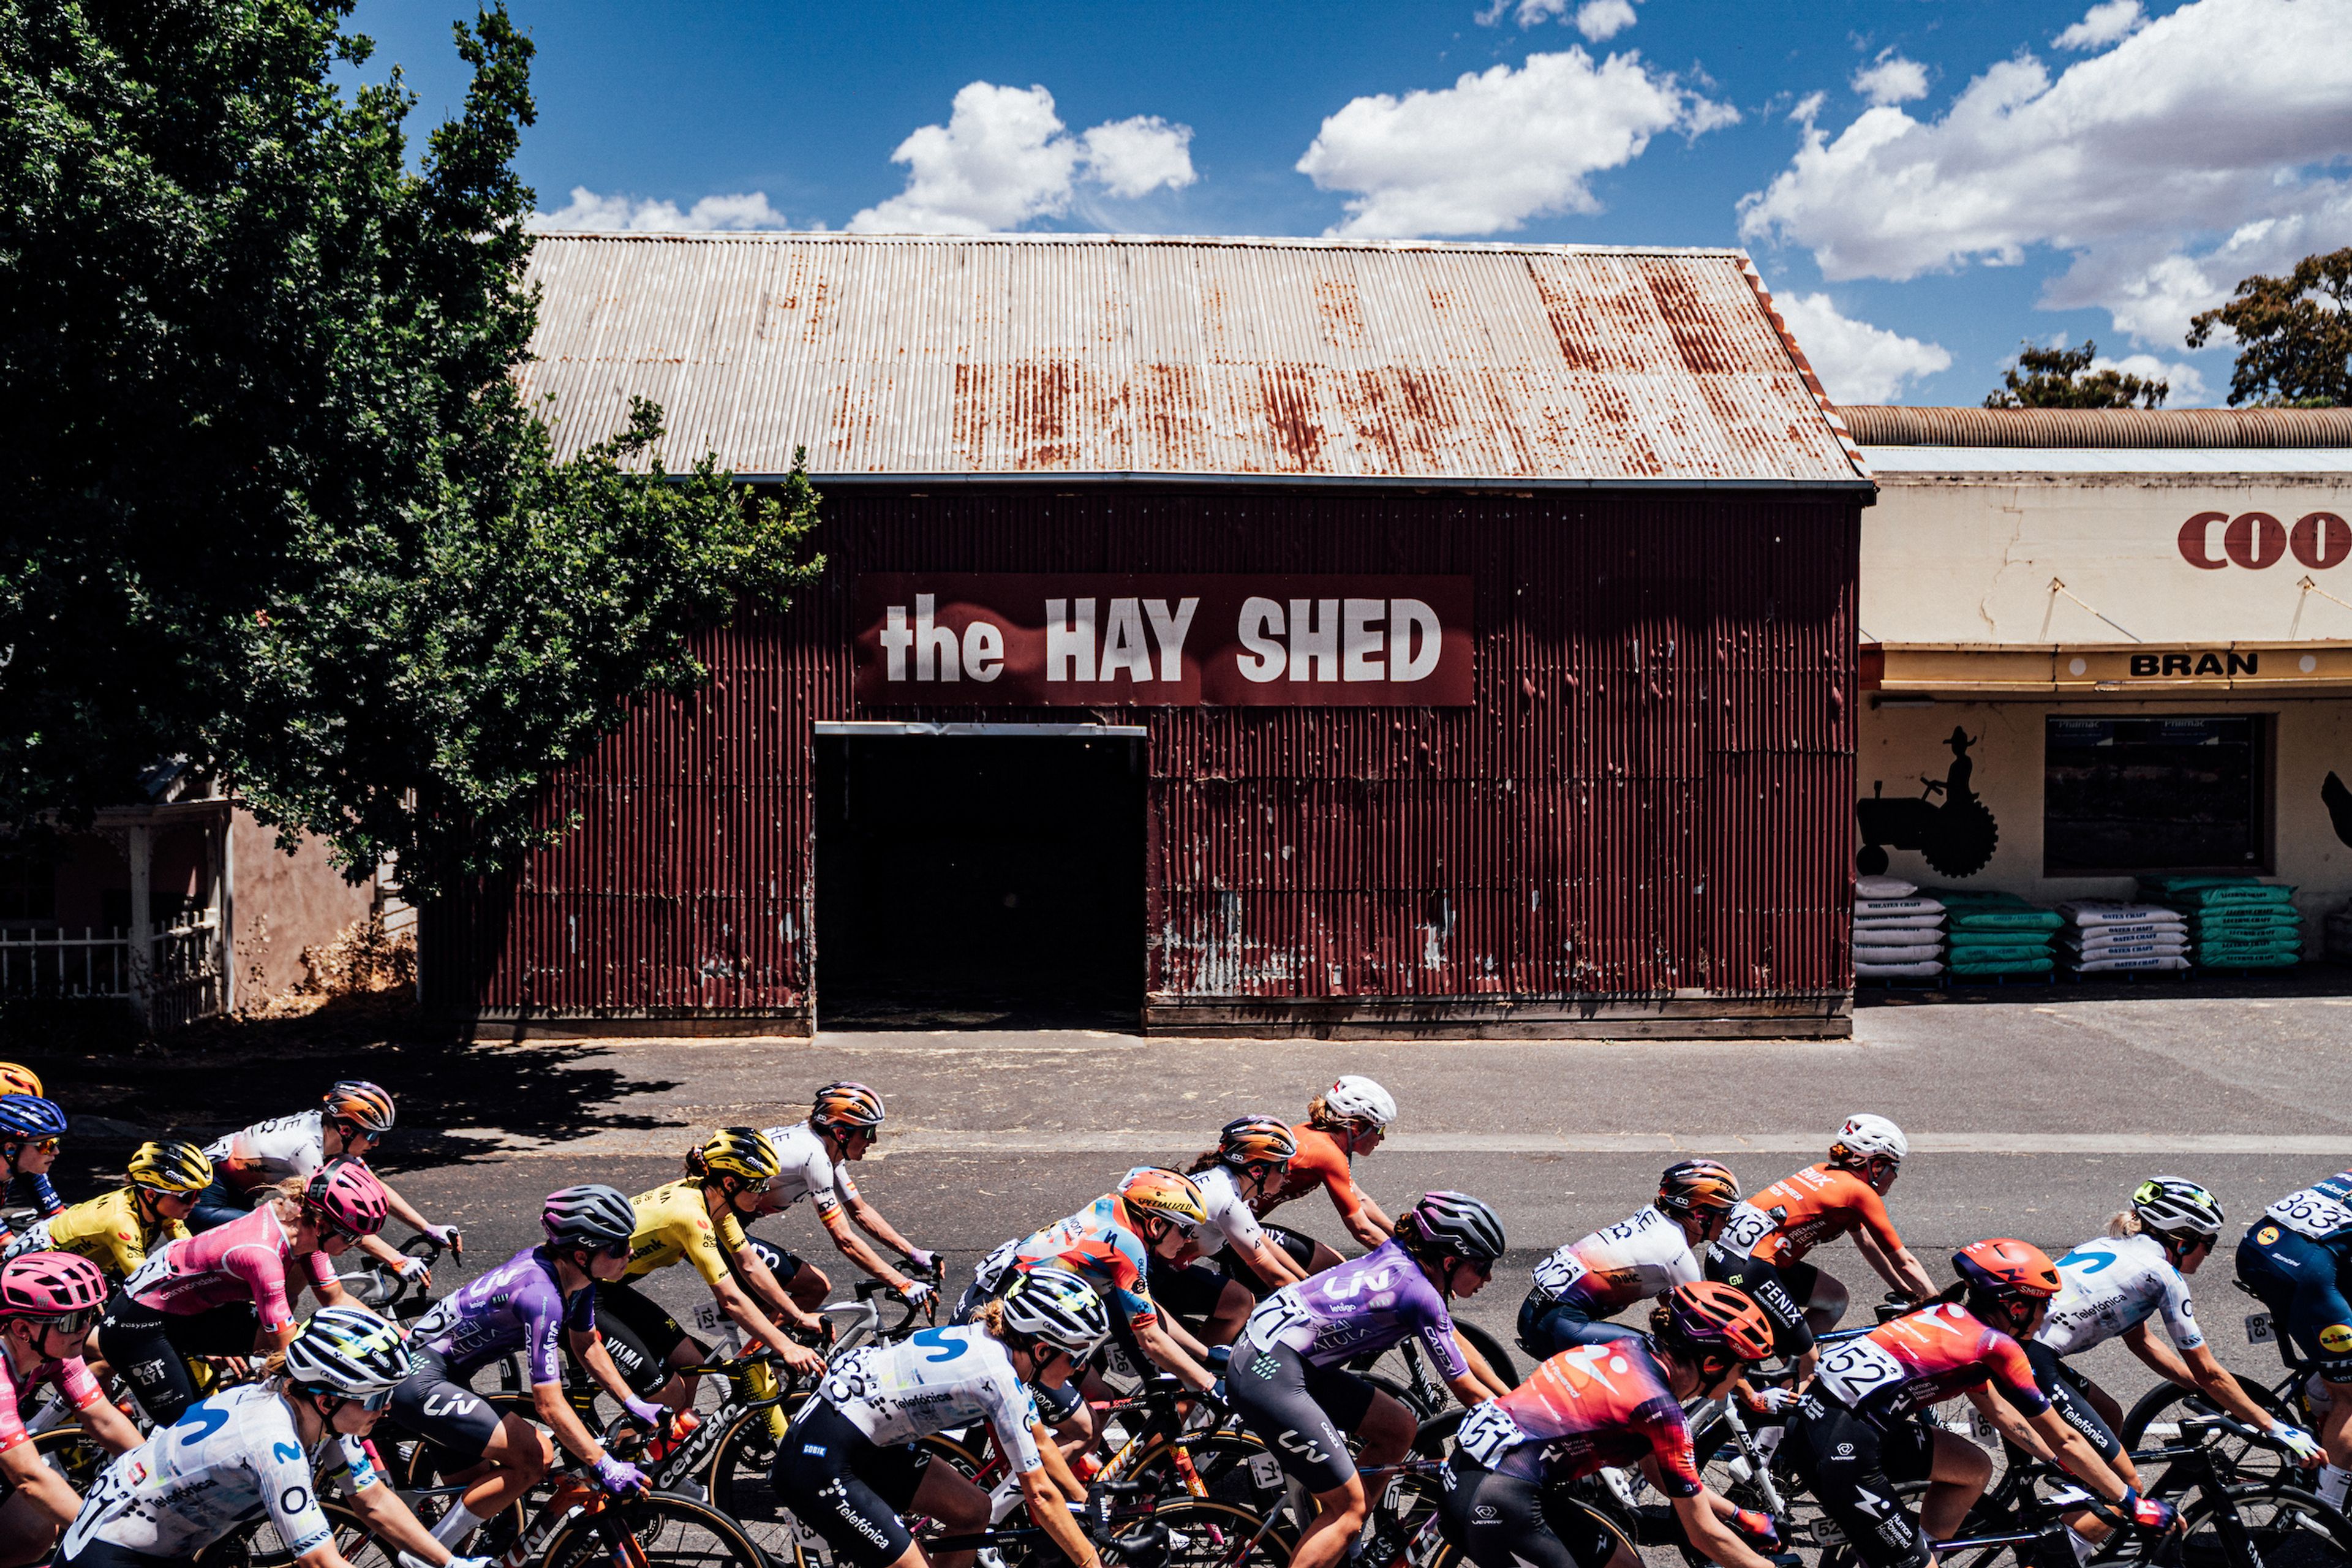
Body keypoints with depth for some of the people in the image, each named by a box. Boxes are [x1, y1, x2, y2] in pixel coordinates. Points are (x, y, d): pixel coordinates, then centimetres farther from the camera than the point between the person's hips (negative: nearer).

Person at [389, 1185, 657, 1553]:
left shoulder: (576, 1273, -4)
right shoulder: (540, 1295, -31)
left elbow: (586, 1344, 13)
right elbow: (549, 1404, -30)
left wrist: (634, 1404, 6)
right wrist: (605, 1467, -28)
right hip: (419, 1382, -10)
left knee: (476, 1494, 17)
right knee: (535, 1459, -19)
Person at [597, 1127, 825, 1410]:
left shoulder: (712, 1196, -2)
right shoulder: (691, 1213, -28)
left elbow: (750, 1265, 5)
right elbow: (730, 1299, -27)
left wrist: (799, 1318, 3)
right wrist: (786, 1348, -24)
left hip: (609, 1290, 9)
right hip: (578, 1300, -9)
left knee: (690, 1361, 7)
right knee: (669, 1393, -10)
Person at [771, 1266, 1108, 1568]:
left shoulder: (997, 1342, 1)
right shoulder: (1000, 1378, -23)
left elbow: (1041, 1444, 16)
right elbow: (1040, 1494, -17)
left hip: (866, 1442, 9)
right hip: (819, 1461, -9)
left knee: (973, 1510, 8)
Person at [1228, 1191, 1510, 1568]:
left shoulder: (1400, 1259, 9)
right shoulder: (1420, 1293, -15)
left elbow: (1459, 1346, 23)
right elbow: (1467, 1389, -5)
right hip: (1269, 1376, -9)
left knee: (1399, 1428, 15)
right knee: (1350, 1507, -3)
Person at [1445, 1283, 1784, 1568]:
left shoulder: (1632, 1349, 9)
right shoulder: (1659, 1407, -13)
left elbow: (1657, 1470, 23)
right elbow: (1705, 1533, -3)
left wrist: (1742, 1516, 28)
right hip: (1498, 1504, -9)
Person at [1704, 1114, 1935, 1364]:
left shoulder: (1826, 1173, 20)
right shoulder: (1860, 1193, -4)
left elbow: (1868, 1245, 31)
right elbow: (1904, 1263, 1)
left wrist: (1905, 1292, 35)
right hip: (1746, 1268, -10)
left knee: (1835, 1299, 22)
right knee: (1808, 1363, -3)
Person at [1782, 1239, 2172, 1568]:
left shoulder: (1954, 1317, 17)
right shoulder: (1997, 1346, -5)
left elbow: (1997, 1410, 31)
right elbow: (2065, 1439, 3)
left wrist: (2063, 1464, 38)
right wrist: (2132, 1503, 13)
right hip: (1840, 1450, -9)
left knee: (1976, 1470, 20)